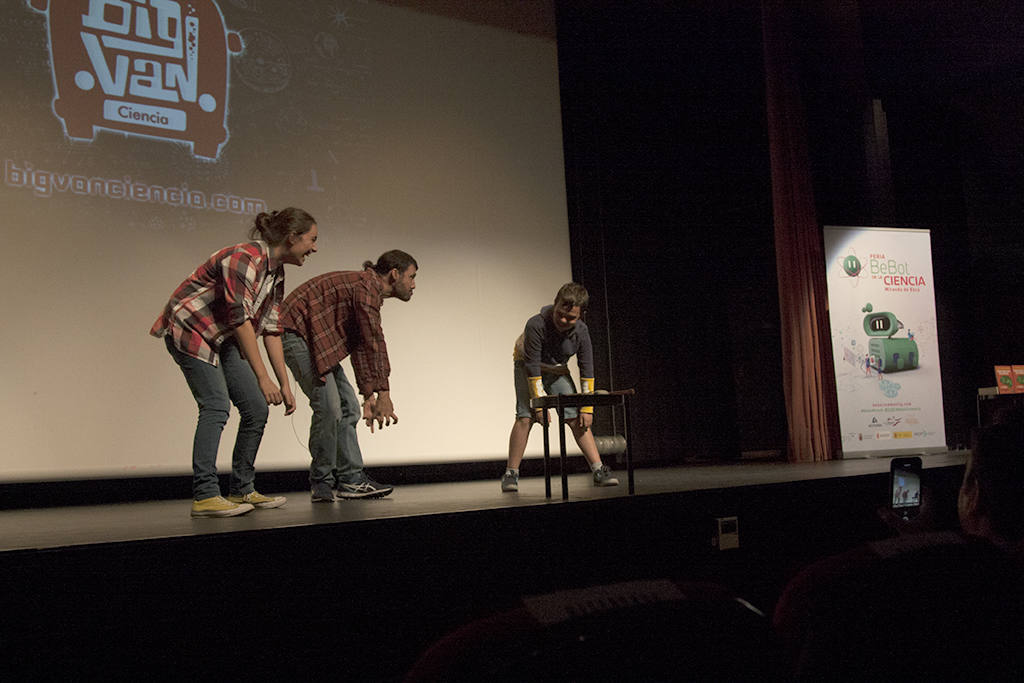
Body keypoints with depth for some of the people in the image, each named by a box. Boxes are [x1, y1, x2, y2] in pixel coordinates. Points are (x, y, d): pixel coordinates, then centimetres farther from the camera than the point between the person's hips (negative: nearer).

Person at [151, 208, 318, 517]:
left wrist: (284, 384, 2)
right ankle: (204, 496, -20)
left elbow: (271, 331, 7)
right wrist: (262, 378, -27)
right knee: (216, 406, -20)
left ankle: (242, 490, 9)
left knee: (257, 409, 0)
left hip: (223, 339, 9)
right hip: (190, 329, -9)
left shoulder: (276, 273, 6)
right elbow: (240, 319, -27)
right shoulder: (245, 258, -23)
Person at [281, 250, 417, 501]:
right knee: (328, 408, -16)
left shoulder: (368, 289, 17)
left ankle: (350, 480, 8)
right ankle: (322, 484, -3)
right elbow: (375, 343, -21)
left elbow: (362, 345, 20)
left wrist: (368, 396, 18)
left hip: (316, 337, 11)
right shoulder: (367, 286, -17)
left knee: (348, 407, 7)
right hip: (298, 332, -11)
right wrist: (383, 394, -22)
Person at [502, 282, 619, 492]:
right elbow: (532, 365, -28)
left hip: (557, 371, 3)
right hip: (528, 367, -3)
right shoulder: (536, 325, -34)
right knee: (525, 416, -18)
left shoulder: (581, 331, -23)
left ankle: (599, 470, -5)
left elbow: (587, 371, -13)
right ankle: (510, 474, -11)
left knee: (576, 418, -7)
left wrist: (587, 408, -13)